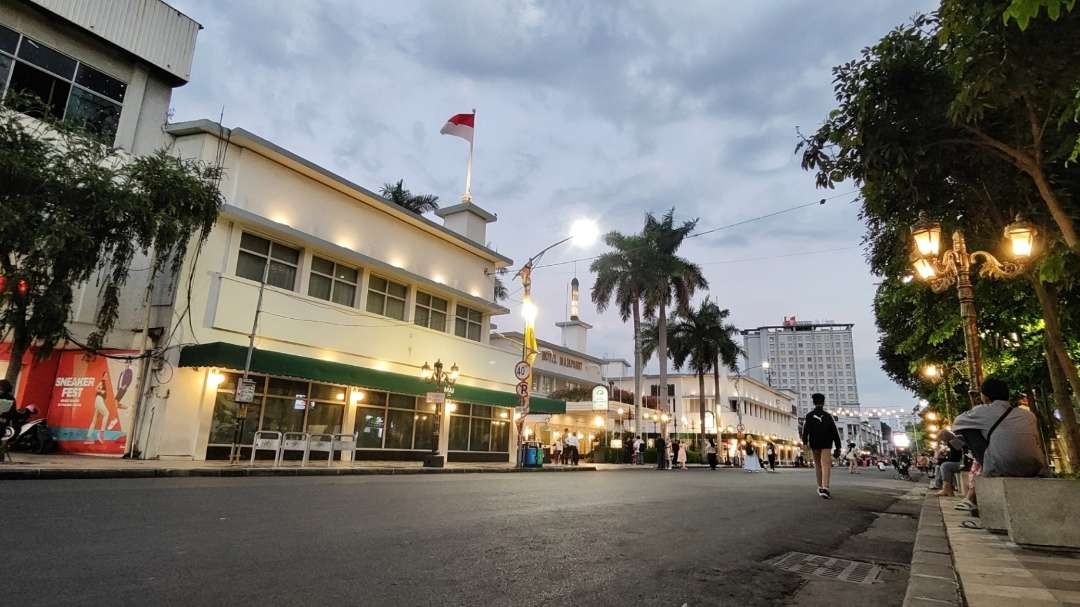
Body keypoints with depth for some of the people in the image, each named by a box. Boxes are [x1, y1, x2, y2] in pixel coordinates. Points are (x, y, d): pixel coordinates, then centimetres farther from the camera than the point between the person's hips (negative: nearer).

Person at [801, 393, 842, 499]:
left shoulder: (809, 415, 1)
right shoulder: (828, 416, 3)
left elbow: (805, 429, -13)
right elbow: (835, 432, 1)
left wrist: (805, 442, -20)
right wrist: (838, 447, 7)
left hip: (814, 444, 2)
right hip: (826, 444, -1)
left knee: (817, 465, 18)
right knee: (826, 465, -13)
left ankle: (820, 487, 27)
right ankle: (825, 488, -31)